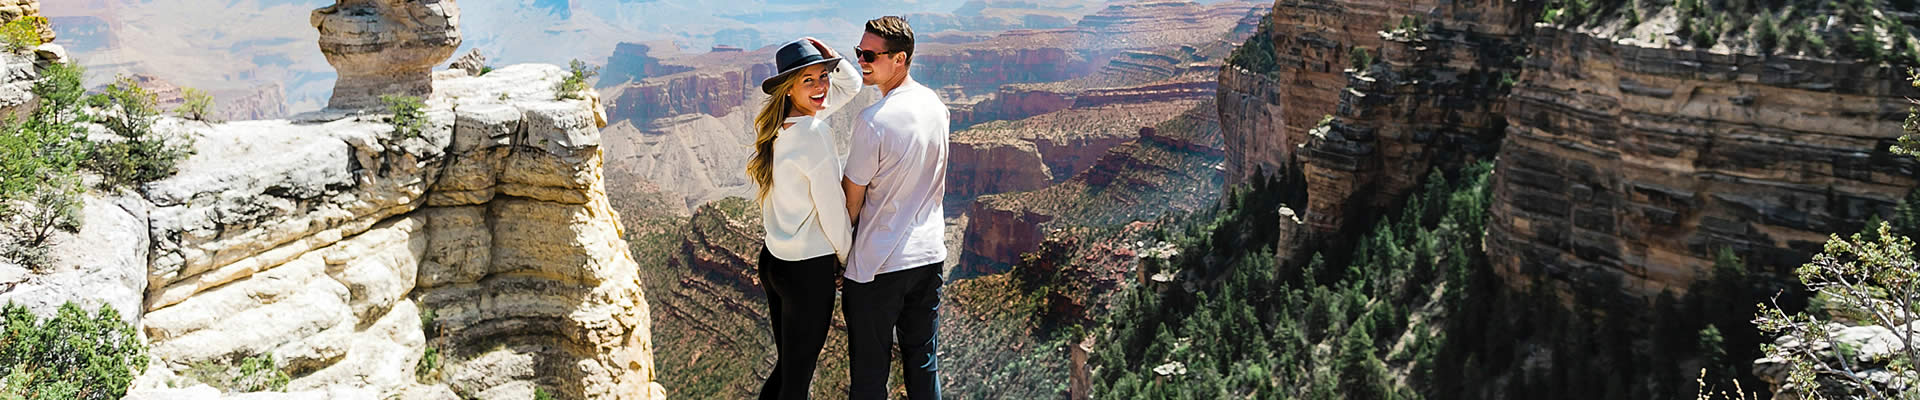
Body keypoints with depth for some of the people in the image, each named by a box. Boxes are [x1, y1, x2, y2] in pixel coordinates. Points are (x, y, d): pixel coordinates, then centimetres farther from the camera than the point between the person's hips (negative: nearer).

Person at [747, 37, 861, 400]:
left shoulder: (780, 124, 5)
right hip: (809, 270, -9)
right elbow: (833, 211, -15)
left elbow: (850, 84, 16)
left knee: (786, 366, 22)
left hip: (773, 260, 9)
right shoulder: (814, 135, -21)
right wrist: (848, 257, 1)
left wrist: (826, 54, -2)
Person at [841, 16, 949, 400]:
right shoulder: (935, 104, 2)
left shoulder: (873, 121, -21)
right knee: (923, 361, 18)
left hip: (878, 266, -7)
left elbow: (852, 198, -11)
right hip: (929, 253, 7)